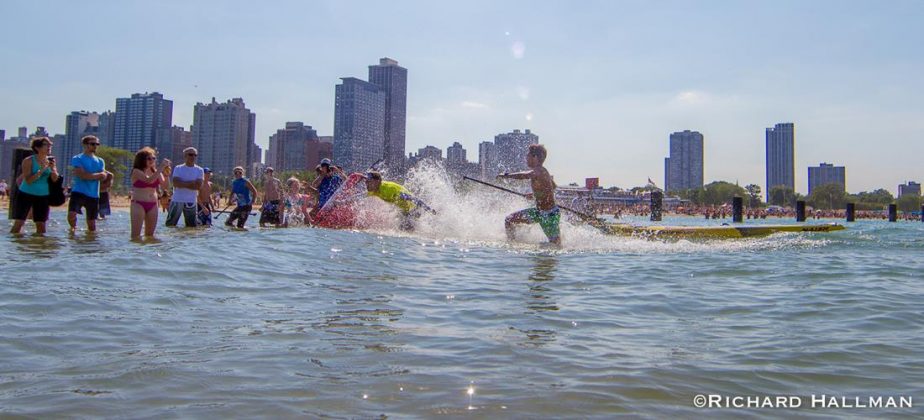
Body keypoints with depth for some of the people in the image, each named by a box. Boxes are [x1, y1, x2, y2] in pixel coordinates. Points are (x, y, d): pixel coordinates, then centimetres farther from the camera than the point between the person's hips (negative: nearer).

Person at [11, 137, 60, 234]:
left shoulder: (51, 160, 3)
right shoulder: (28, 161, -10)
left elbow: (55, 179, -2)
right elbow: (28, 180, -18)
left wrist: (52, 168, -20)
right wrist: (41, 170, -28)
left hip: (43, 196, 4)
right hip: (26, 194, -3)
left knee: (41, 224, 3)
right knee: (18, 223, -6)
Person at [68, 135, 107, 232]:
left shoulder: (100, 161, 15)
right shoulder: (77, 159, 1)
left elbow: (103, 176, -1)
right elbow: (82, 175, -13)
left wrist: (87, 175, -9)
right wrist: (97, 175, -4)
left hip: (93, 195, 4)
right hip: (78, 192, -4)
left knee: (91, 222, 7)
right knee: (71, 215, -20)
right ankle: (73, 227, 10)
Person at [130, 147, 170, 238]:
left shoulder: (156, 172, 11)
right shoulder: (137, 171, -5)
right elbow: (149, 180, -23)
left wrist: (166, 174, -11)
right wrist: (161, 168, -22)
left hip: (153, 205, 5)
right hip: (138, 204, -5)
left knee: (150, 235, 8)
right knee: (135, 235, -8)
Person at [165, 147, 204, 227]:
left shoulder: (199, 170, 4)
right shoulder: (178, 168, 3)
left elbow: (198, 186, -9)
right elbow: (176, 183, -12)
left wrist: (182, 184, -9)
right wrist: (191, 183, -12)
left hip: (191, 202, 1)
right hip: (177, 200, -1)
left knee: (192, 226, 7)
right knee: (170, 224, 4)